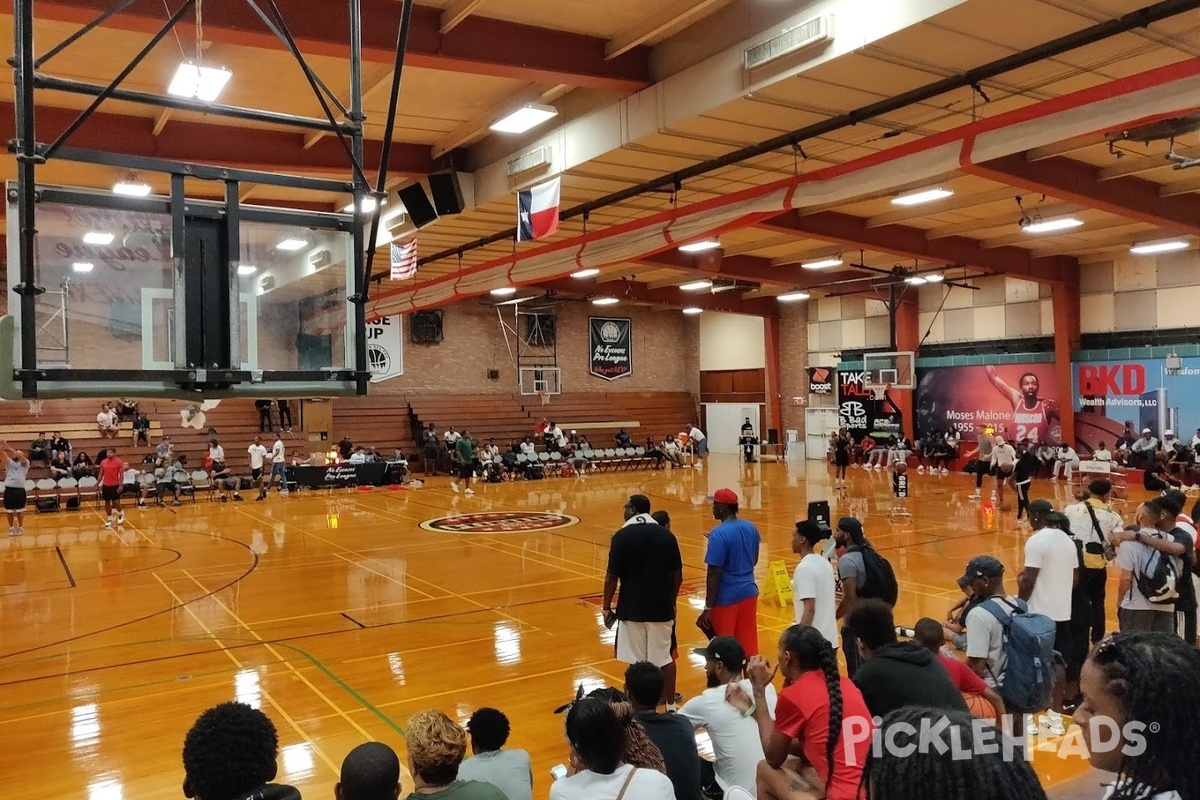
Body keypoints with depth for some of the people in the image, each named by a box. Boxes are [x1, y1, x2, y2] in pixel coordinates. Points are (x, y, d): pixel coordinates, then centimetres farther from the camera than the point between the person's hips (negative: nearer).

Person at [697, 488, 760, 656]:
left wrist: (708, 608, -17)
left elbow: (714, 573, -20)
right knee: (748, 643, 12)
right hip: (749, 592, 7)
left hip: (727, 597, -7)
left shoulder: (719, 534, -19)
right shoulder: (751, 528, 4)